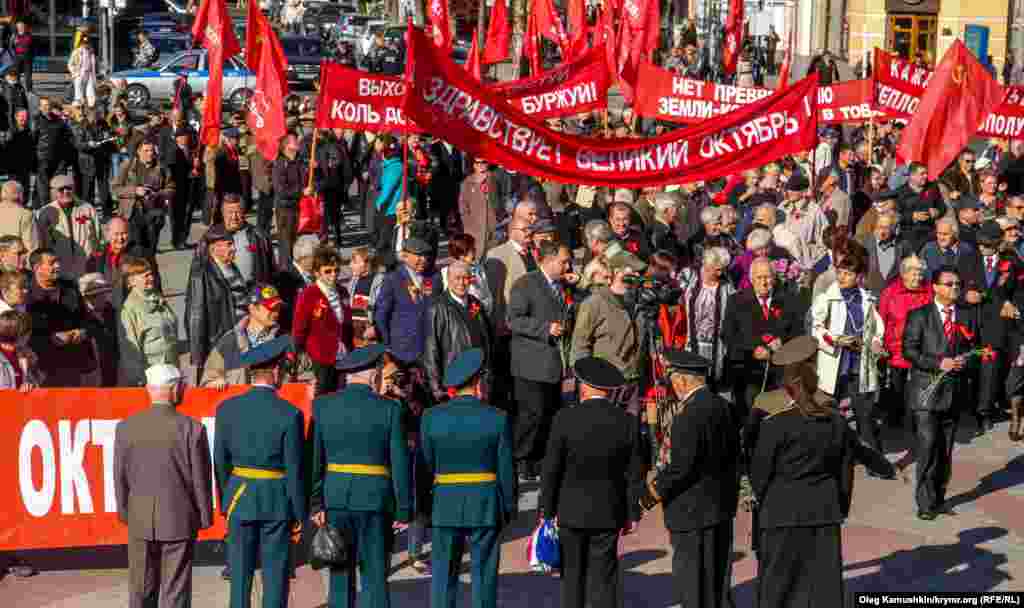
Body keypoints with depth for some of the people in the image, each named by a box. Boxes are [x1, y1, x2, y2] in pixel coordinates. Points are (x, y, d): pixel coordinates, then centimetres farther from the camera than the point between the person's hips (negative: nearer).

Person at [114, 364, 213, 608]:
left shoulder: (125, 427, -5)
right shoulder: (192, 429, -14)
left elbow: (120, 476, 1)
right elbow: (201, 479, -9)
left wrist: (124, 512, 15)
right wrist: (205, 517, 4)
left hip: (140, 520, 3)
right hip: (180, 519, -3)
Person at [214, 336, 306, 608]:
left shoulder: (227, 409, -3)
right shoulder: (289, 414, -13)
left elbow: (220, 461, 2)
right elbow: (294, 469, -11)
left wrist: (225, 502, 13)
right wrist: (299, 513, -2)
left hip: (239, 498, 3)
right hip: (277, 502, -3)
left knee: (240, 572, 10)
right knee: (275, 574, 5)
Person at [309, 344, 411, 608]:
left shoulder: (322, 405, 1)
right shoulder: (389, 409, -6)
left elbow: (315, 459, 2)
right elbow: (400, 463, -7)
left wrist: (316, 504, 7)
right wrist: (403, 510, 0)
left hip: (335, 497, 2)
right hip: (375, 498, -2)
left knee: (341, 575, 10)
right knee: (375, 576, 4)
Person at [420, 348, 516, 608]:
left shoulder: (431, 417, -5)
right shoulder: (497, 418, -8)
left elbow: (427, 465, -1)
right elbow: (506, 470, -5)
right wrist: (509, 508, 7)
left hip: (445, 504, 1)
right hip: (486, 505, -1)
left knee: (444, 575, 10)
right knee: (484, 575, 7)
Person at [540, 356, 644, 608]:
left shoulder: (565, 419, -13)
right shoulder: (628, 422, -6)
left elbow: (551, 470, -10)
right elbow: (634, 476, -2)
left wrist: (546, 510, -1)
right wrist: (632, 514, 8)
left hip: (570, 511, -1)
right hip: (608, 512, 1)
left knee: (572, 575, 12)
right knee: (603, 577, 7)